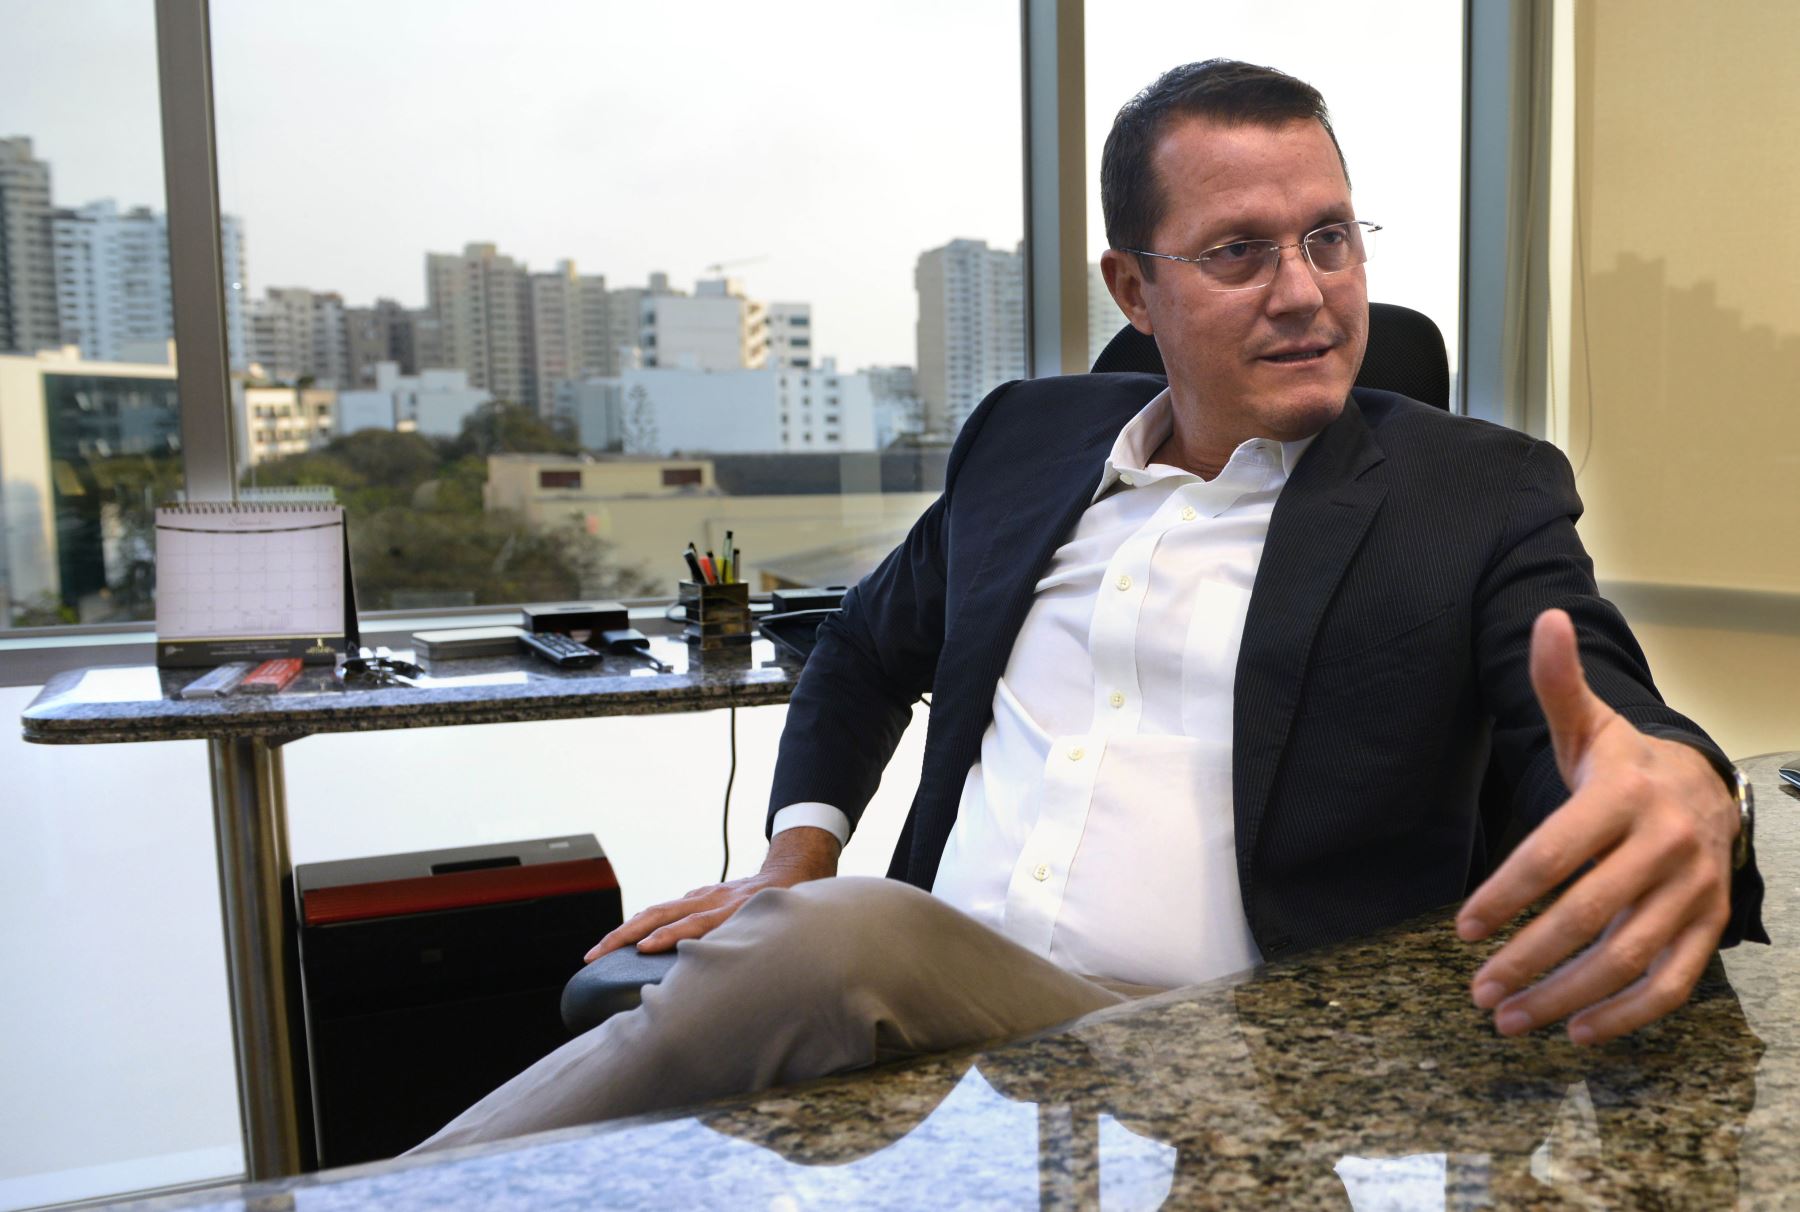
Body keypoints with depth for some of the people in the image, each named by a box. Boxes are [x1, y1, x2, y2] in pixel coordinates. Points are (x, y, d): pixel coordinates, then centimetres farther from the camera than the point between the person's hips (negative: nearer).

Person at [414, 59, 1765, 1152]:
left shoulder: (1480, 495, 3)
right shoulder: (1026, 435, 13)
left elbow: (1612, 732, -9)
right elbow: (866, 651, 24)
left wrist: (1683, 800, -34)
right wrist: (795, 860, 9)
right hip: (924, 1014, 4)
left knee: (832, 942, -31)